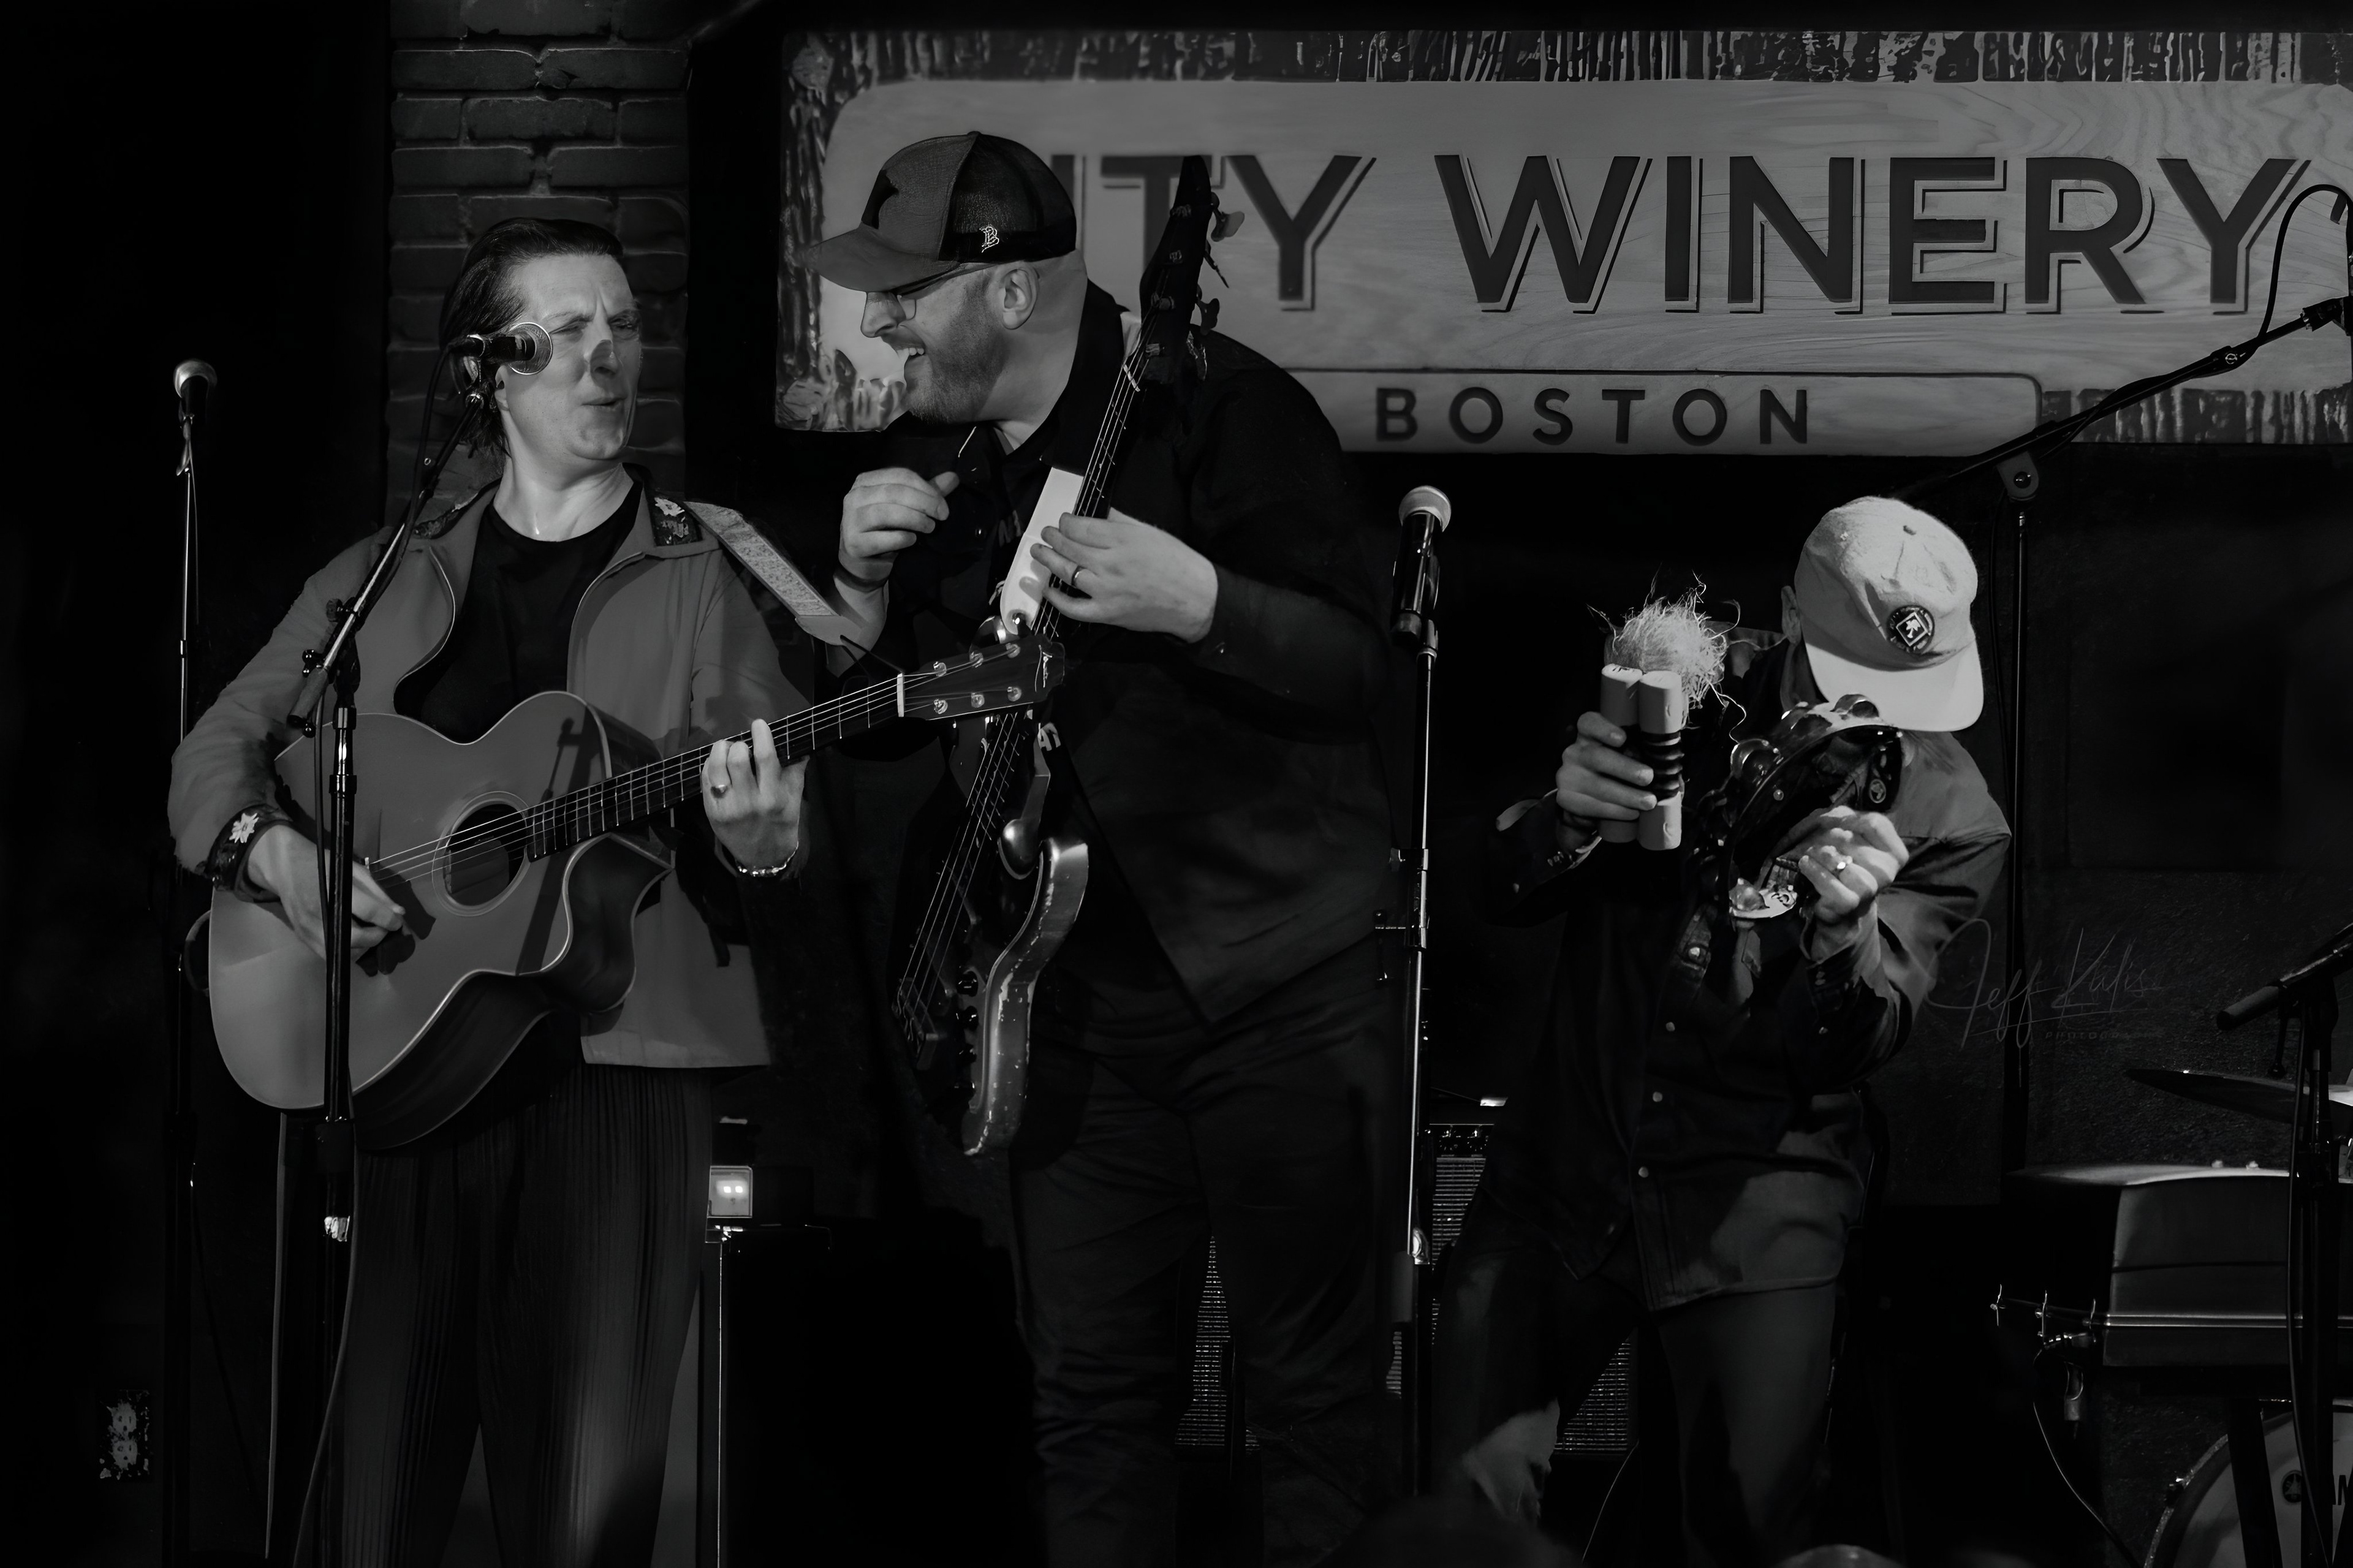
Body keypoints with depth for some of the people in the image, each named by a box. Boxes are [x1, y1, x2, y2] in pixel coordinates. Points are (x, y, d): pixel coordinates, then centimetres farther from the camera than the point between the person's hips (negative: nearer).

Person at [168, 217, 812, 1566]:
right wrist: (272, 849, -6)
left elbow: (790, 877, 5)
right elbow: (220, 747, 15)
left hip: (621, 1059, -2)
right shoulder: (390, 580, 13)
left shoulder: (709, 579, 7)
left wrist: (759, 847, -18)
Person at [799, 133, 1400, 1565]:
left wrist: (1196, 604, -31)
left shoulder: (1216, 411, -12)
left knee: (1321, 1385, -4)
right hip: (1079, 990, 7)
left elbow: (1367, 662, -15)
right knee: (1093, 1392, 8)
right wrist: (870, 584, -1)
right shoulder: (936, 461, 10)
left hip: (1277, 977, -7)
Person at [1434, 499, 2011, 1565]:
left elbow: (1854, 1048, -13)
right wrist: (1568, 818, -23)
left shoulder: (1950, 820, -7)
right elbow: (1506, 894, 1)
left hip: (1756, 1206, -2)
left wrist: (1847, 927, -35)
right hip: (1565, 1166, 2)